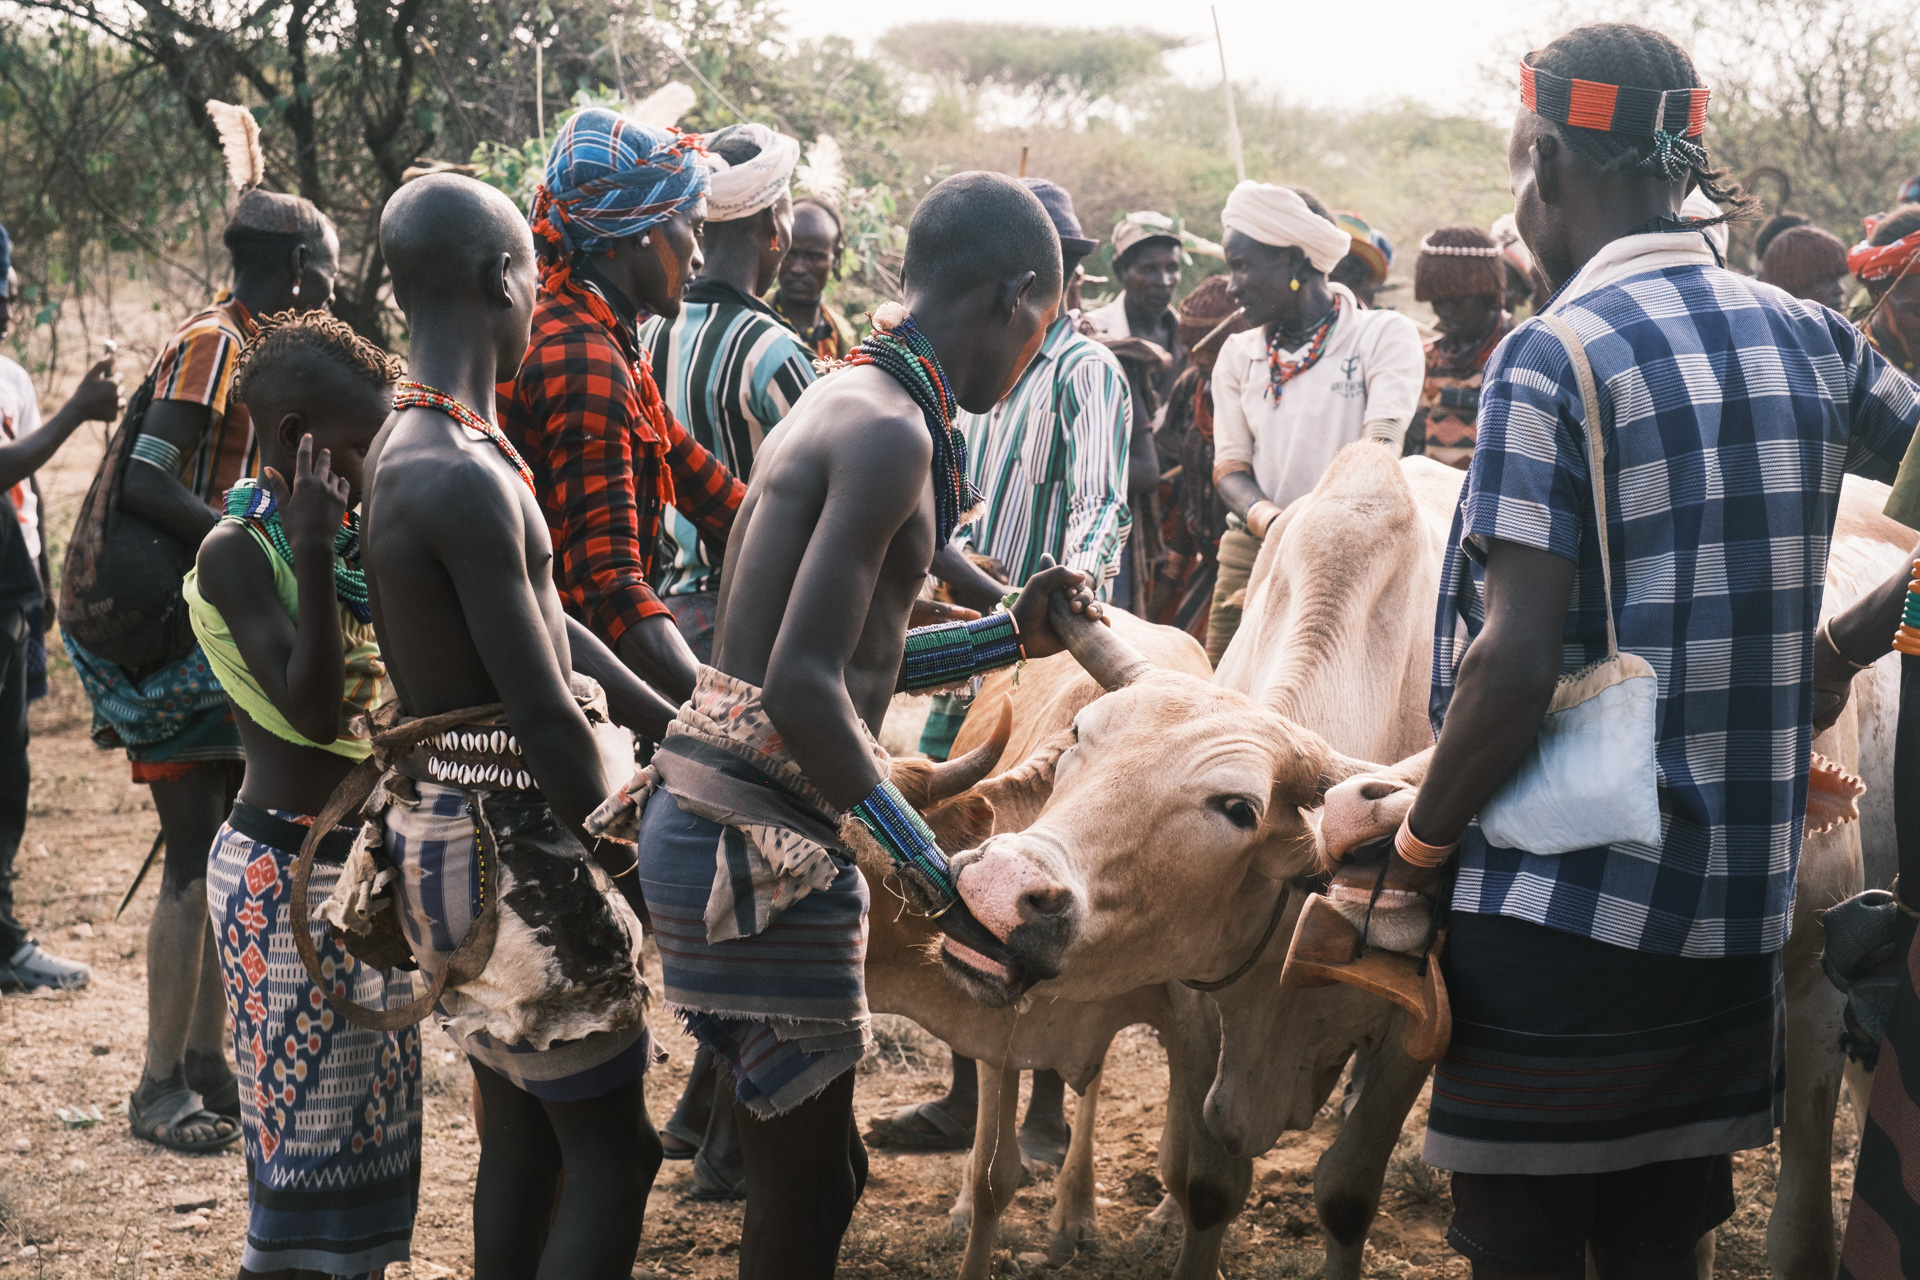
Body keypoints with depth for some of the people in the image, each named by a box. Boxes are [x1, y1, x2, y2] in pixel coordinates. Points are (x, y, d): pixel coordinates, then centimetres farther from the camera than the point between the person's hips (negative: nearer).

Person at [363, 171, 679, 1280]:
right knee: (611, 1148, -3)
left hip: (462, 834, 10)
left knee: (523, 1134, 17)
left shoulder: (415, 447, 11)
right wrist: (620, 848, -8)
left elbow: (552, 626, 17)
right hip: (512, 845, -10)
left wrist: (674, 726, 18)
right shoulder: (465, 478, -22)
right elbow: (542, 711, -21)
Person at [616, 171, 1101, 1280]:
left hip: (713, 825, 10)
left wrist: (1012, 637, 19)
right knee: (811, 1182, 0)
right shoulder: (891, 430, -16)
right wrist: (946, 886, -22)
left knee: (810, 1168, 16)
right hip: (759, 844, -10)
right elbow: (802, 689, -25)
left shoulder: (846, 400, 15)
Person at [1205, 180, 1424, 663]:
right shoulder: (1238, 354, 17)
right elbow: (1230, 467, 8)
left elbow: (1379, 451, -11)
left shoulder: (1385, 334, 2)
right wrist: (1268, 520, -16)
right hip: (1252, 555, 4)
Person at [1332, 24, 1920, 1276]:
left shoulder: (1553, 357, -13)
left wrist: (1419, 844, -7)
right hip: (1740, 904, 6)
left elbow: (1516, 661, -19)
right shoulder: (1811, 341, 6)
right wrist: (1814, 662, 18)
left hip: (1566, 906, -6)